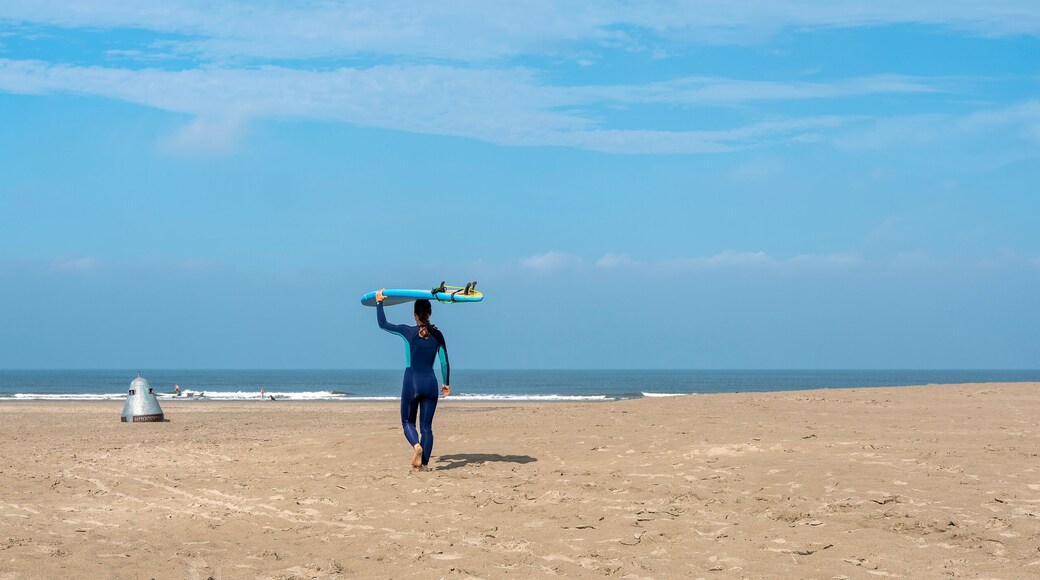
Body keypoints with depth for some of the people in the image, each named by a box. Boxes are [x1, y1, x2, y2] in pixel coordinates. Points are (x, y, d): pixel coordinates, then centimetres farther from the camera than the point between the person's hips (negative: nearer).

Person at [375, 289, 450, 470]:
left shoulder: (408, 332, -5)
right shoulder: (437, 335, 2)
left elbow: (383, 324, 6)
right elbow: (445, 362, 5)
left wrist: (379, 302, 18)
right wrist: (446, 383, 17)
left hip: (411, 382, -2)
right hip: (430, 382, 2)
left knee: (408, 422, 13)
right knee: (426, 426, 9)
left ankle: (417, 445, -18)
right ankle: (424, 462, 0)